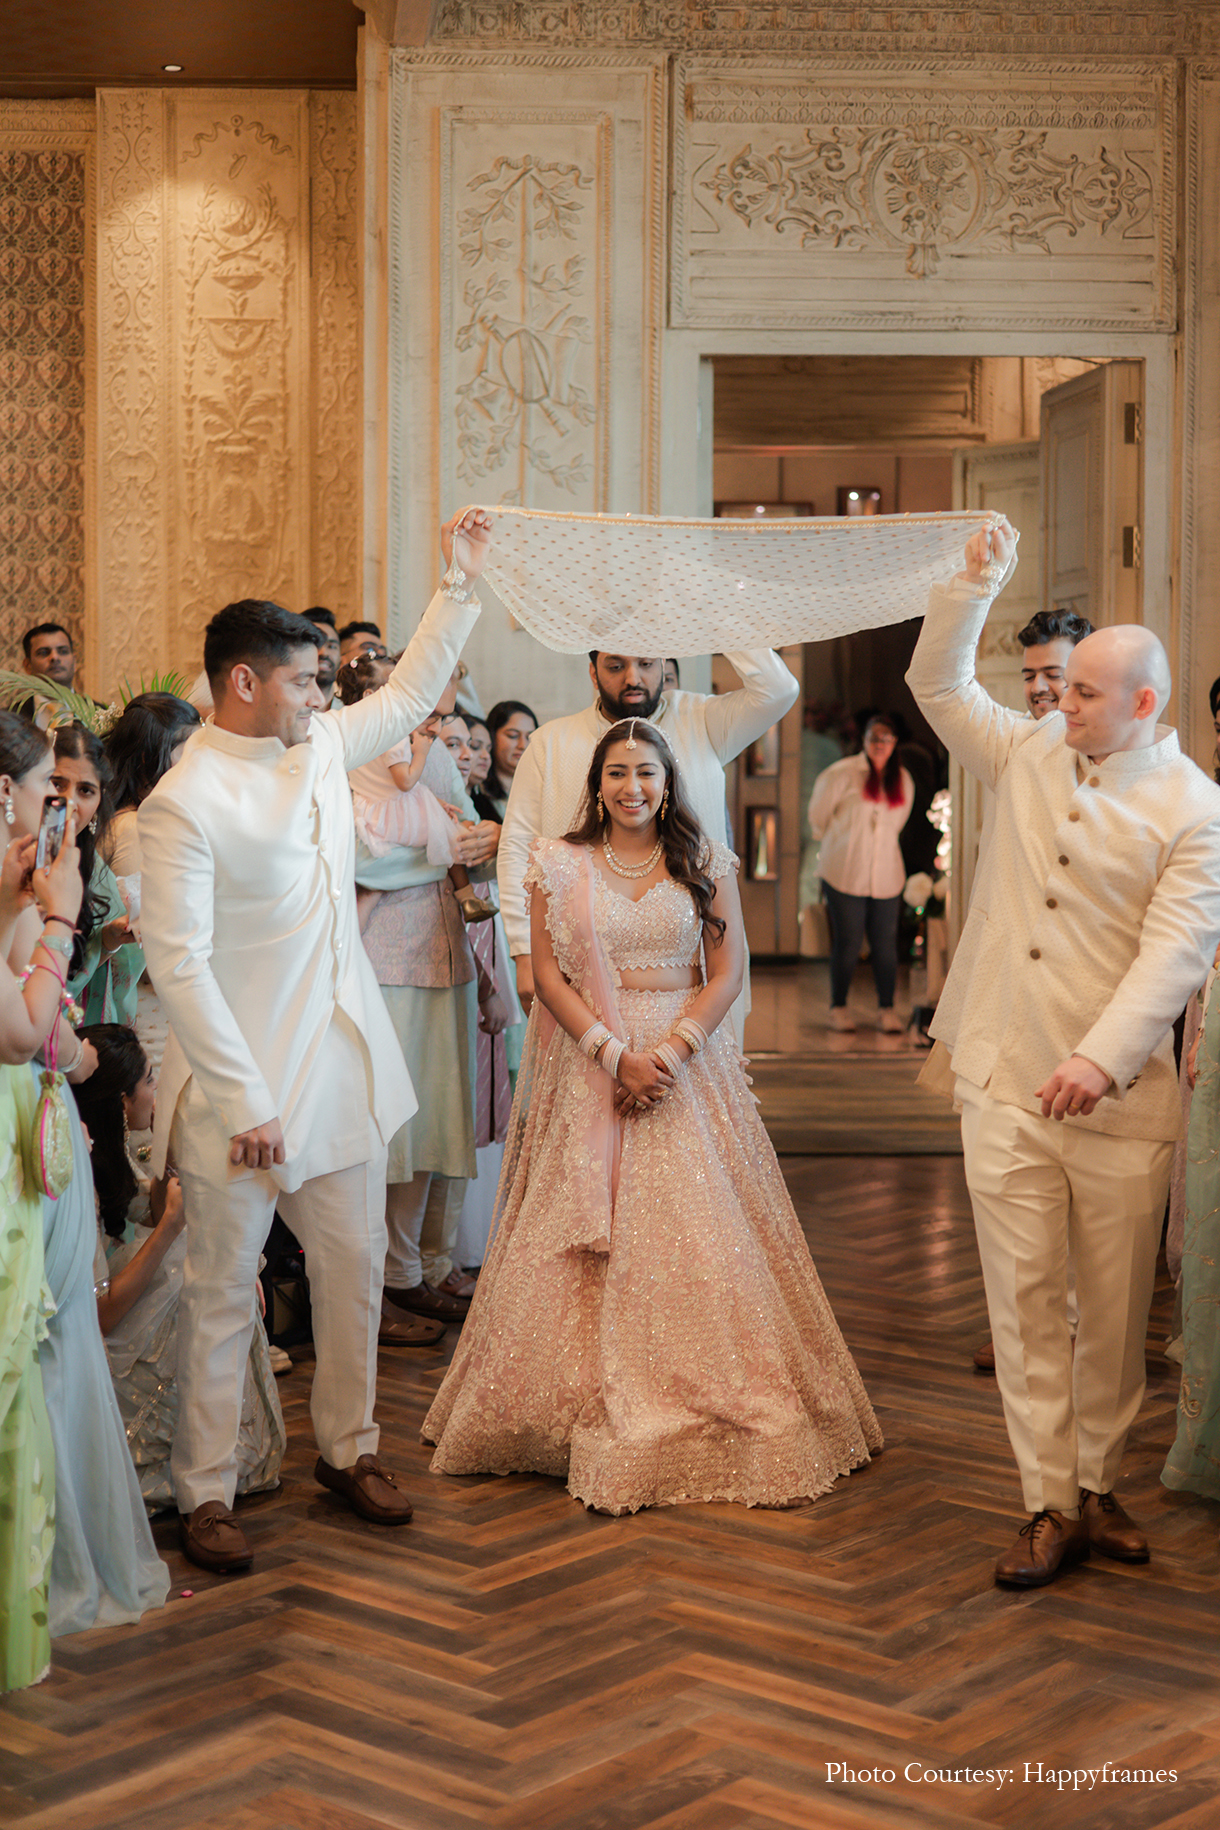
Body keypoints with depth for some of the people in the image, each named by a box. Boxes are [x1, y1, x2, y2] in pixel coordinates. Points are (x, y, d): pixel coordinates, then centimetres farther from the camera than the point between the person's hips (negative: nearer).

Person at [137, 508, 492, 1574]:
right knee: (224, 1293, 2)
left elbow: (410, 695, 23)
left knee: (356, 1267, 14)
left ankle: (349, 1450, 29)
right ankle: (206, 1495, 13)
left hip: (346, 1066, 7)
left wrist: (462, 582, 20)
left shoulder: (319, 747, 6)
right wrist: (245, 1101, -21)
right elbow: (180, 965, -19)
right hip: (243, 1084, -7)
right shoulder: (183, 804, -17)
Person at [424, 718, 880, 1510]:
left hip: (687, 1061, 0)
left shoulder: (706, 865, 6)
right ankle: (596, 1413, 8)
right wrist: (615, 1053, -13)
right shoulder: (559, 864, 4)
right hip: (588, 1067, 0)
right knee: (591, 1241, -2)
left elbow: (727, 971, 1)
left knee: (699, 1232, -3)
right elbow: (548, 973, -2)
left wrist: (675, 1048, -13)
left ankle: (713, 1411, 6)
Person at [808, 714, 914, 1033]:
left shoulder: (903, 781, 8)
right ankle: (839, 1007, 14)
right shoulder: (842, 774, -8)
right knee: (847, 942, -1)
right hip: (844, 874, -4)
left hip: (886, 875, 4)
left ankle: (887, 1008, 12)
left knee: (885, 944, 1)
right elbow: (818, 813, 5)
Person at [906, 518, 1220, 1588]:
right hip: (1004, 1080, 3)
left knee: (1116, 1307, 7)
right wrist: (976, 583, 6)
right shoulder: (1029, 754, 9)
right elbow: (939, 686, 18)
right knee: (1024, 1299, 3)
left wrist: (1102, 1057, -25)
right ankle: (1052, 1507, 10)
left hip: (1119, 1098, -3)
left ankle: (1099, 1487, 23)